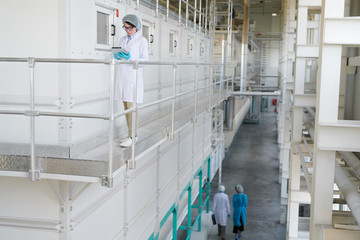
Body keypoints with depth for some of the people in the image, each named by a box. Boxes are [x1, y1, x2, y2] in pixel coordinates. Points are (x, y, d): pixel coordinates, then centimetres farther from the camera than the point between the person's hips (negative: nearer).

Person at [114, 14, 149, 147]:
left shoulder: (142, 41, -3)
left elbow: (145, 60, -7)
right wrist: (117, 56, -3)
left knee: (131, 106, -10)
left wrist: (130, 58, -21)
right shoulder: (123, 40, 15)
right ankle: (133, 134, 15)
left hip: (134, 76, -6)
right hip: (122, 75, 6)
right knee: (126, 106, 7)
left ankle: (131, 137, -6)